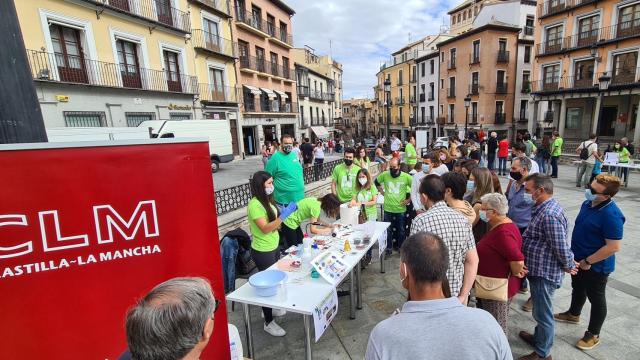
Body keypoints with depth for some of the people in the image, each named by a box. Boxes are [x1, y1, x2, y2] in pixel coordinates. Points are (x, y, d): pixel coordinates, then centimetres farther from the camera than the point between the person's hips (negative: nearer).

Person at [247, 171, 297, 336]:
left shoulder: (267, 200, 4)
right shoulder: (254, 204, -23)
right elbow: (265, 228, -29)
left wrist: (285, 212, -4)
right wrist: (284, 215, -34)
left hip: (274, 247, 9)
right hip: (263, 252, -9)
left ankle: (269, 309, 44)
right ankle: (268, 323, 22)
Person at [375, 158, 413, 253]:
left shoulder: (406, 176, -11)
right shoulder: (384, 175, -6)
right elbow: (376, 182, 14)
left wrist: (409, 200, -4)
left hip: (401, 209, -1)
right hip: (388, 208, 1)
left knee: (401, 230, 15)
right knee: (388, 229, 12)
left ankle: (401, 247, 33)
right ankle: (388, 248, 27)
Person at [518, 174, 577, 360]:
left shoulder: (549, 215, -28)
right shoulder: (545, 207, 5)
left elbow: (561, 247, -24)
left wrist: (568, 265, -8)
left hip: (545, 272, -10)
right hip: (539, 269, 10)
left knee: (543, 313, 8)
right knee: (540, 310, 26)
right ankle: (539, 337, 46)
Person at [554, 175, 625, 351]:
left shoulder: (612, 215, -29)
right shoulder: (588, 203, -4)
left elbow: (613, 247, -26)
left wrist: (588, 261, -19)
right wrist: (574, 251, 13)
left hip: (596, 266, -8)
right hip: (578, 259, 8)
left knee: (596, 299, 12)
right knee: (578, 288, 27)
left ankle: (593, 335, 30)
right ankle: (573, 314, 50)